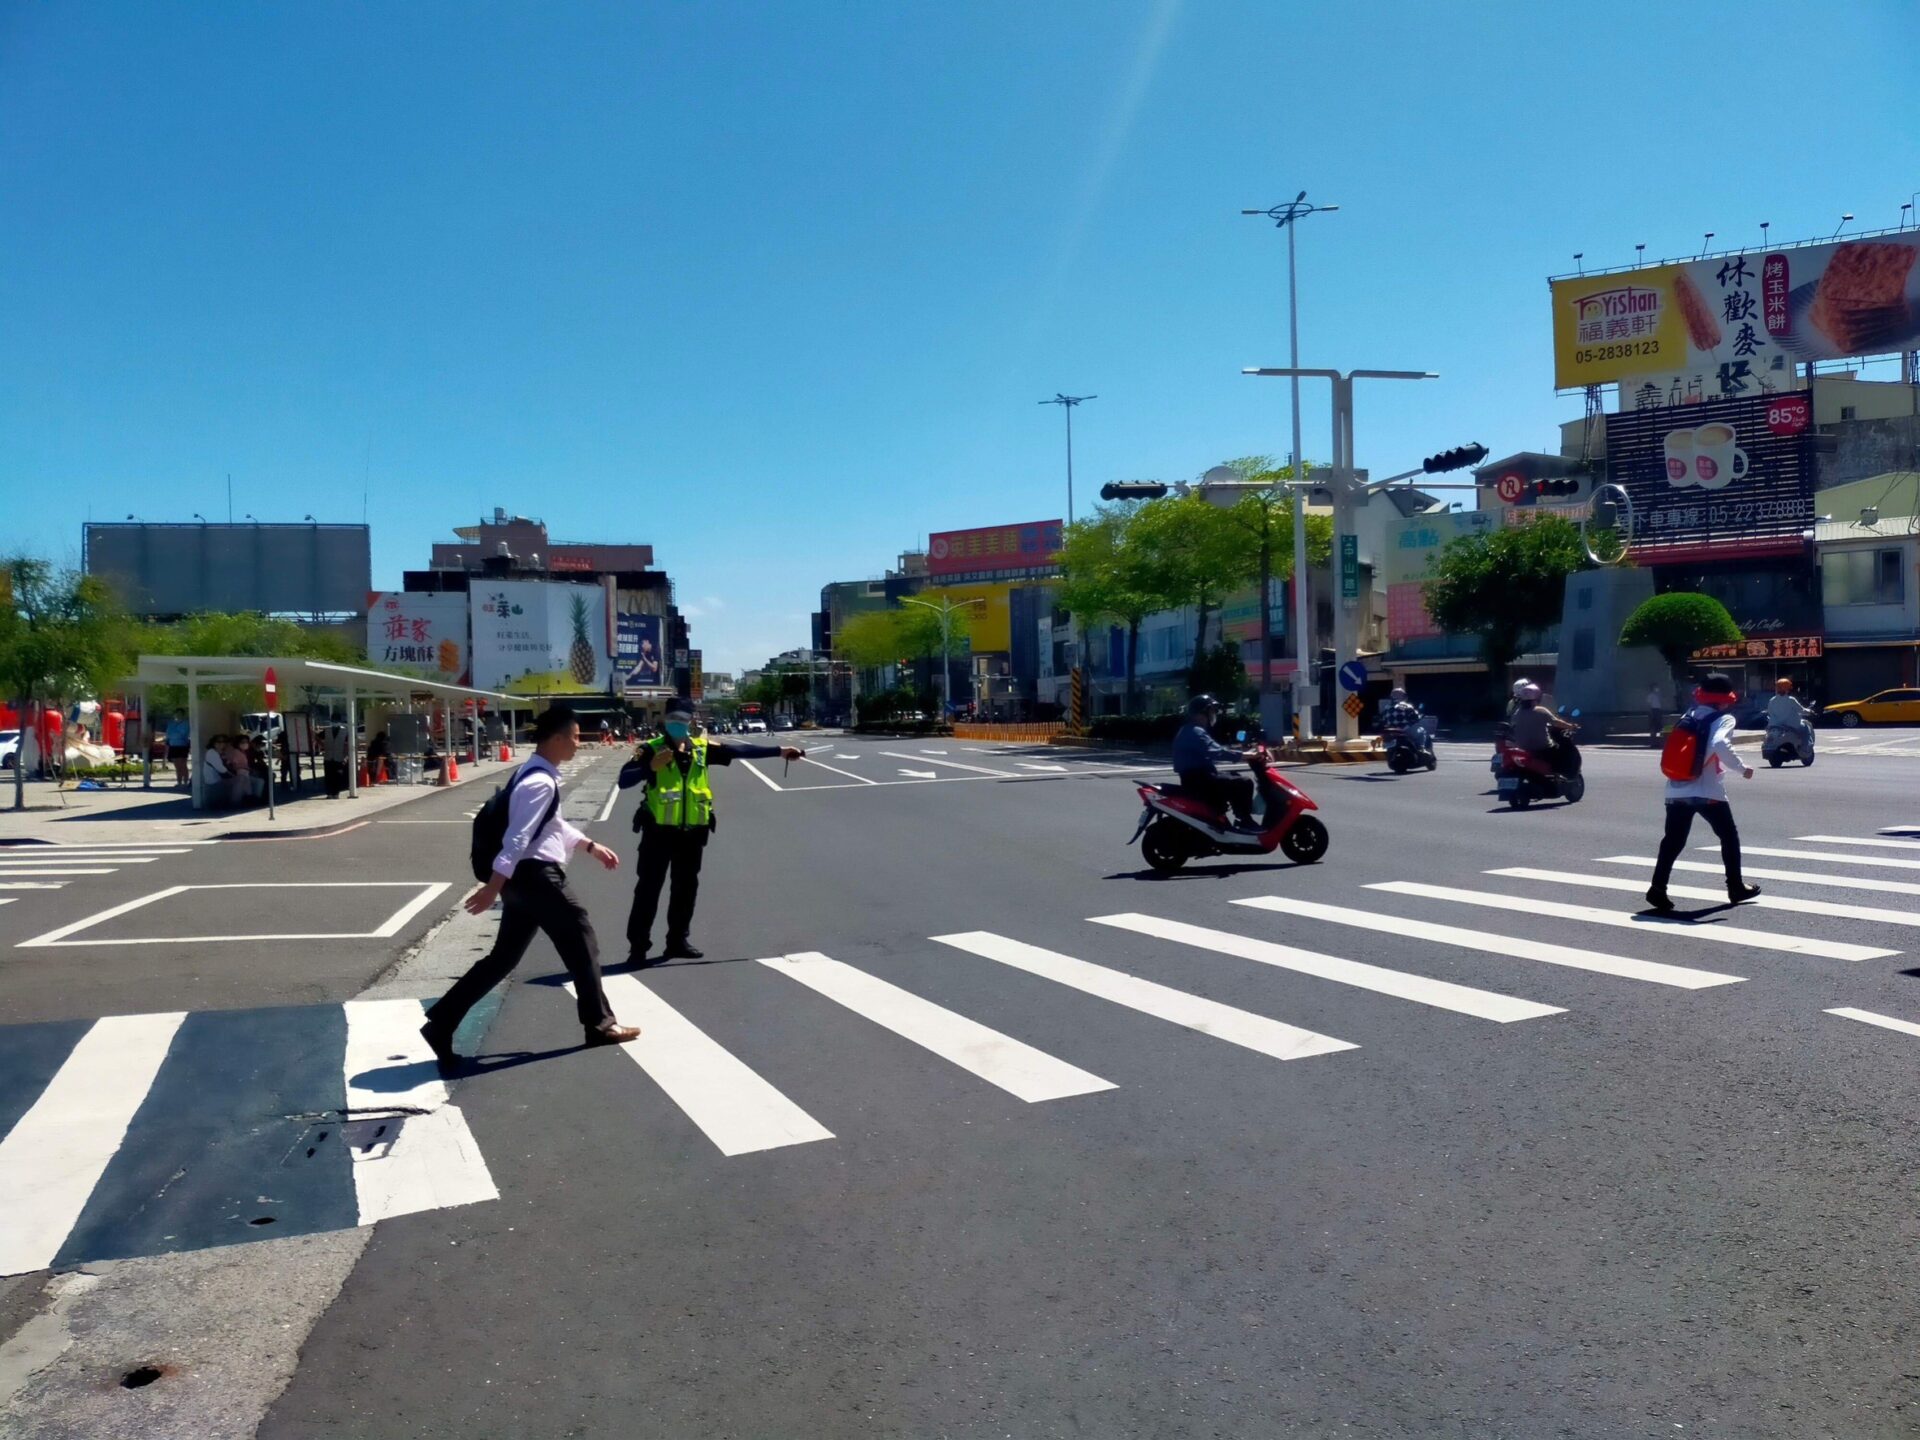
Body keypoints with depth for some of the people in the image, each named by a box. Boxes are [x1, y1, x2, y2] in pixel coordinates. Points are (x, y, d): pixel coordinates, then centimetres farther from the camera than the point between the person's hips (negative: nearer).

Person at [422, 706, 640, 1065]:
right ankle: (600, 1024, 14)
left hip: (527, 877, 10)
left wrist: (591, 846, 29)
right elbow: (518, 838, -24)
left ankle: (442, 1022, 12)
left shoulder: (537, 775, 15)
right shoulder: (540, 782, -19)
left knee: (504, 957, 12)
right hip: (535, 875, -10)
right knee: (580, 939, 3)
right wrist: (493, 886, -26)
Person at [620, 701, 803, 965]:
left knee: (686, 889, 14)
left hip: (692, 831, 4)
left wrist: (779, 751, 3)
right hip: (659, 831, -4)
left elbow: (740, 751, 5)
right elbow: (624, 780, -15)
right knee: (648, 889, -1)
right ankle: (638, 947, 6)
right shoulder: (651, 749, -8)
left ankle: (678, 940, 27)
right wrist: (650, 768, -32)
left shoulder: (702, 748, 4)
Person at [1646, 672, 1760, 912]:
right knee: (1729, 837, 15)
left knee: (1673, 841, 4)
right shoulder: (1724, 719, -4)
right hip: (1708, 792, -5)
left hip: (1677, 791, 5)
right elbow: (1719, 744, -24)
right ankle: (1736, 887, 21)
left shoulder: (1688, 717, 15)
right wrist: (1742, 768, -15)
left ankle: (1658, 888, -9)